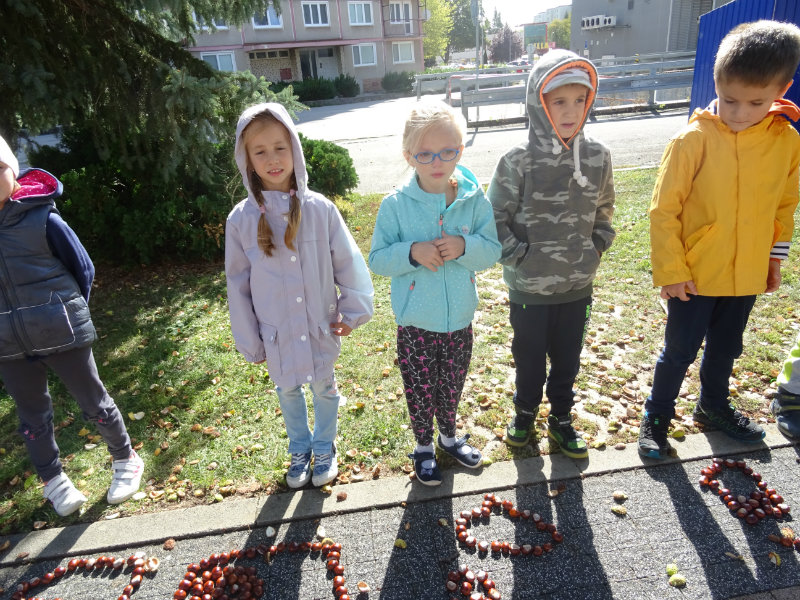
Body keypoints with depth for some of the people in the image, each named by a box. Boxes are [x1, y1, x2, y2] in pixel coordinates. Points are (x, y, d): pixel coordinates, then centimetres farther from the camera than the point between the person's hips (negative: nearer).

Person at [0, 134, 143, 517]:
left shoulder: (42, 218, -13)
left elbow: (83, 268, -3)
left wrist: (66, 311, 1)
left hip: (62, 333, -4)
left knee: (93, 401, 11)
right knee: (32, 415, 17)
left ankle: (125, 461, 31)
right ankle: (52, 479, 37)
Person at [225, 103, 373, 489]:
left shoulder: (319, 209, -14)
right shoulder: (241, 219, -11)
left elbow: (347, 261, -4)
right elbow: (238, 283, -3)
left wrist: (353, 310, -2)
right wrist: (250, 342, 0)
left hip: (320, 327, -1)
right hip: (276, 332, 1)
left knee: (323, 388, 19)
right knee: (288, 392, 22)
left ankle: (324, 448, 46)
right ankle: (299, 449, 48)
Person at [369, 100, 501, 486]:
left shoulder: (475, 199, -7)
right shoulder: (395, 204, -12)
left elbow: (492, 250, -4)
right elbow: (378, 258, -9)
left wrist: (464, 247, -24)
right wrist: (412, 252, -27)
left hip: (459, 318, 2)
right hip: (415, 322, -2)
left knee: (452, 385, 21)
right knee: (420, 389, 14)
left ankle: (449, 436, 49)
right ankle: (423, 446, 40)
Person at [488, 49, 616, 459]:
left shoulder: (597, 157, -4)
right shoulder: (517, 163, -16)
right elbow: (496, 218, -8)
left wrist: (595, 249, 3)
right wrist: (519, 256, -12)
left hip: (578, 286, 3)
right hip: (528, 288, -3)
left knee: (568, 357, 18)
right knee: (529, 355, 17)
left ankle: (560, 418, 41)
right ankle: (525, 413, 42)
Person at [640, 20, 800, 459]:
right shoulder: (693, 140, -17)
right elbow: (663, 210, -14)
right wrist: (670, 271, -14)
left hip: (746, 275, 4)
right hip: (693, 276, -4)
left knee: (725, 347, 22)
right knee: (680, 351, 8)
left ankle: (714, 406, 45)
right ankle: (656, 415, 28)